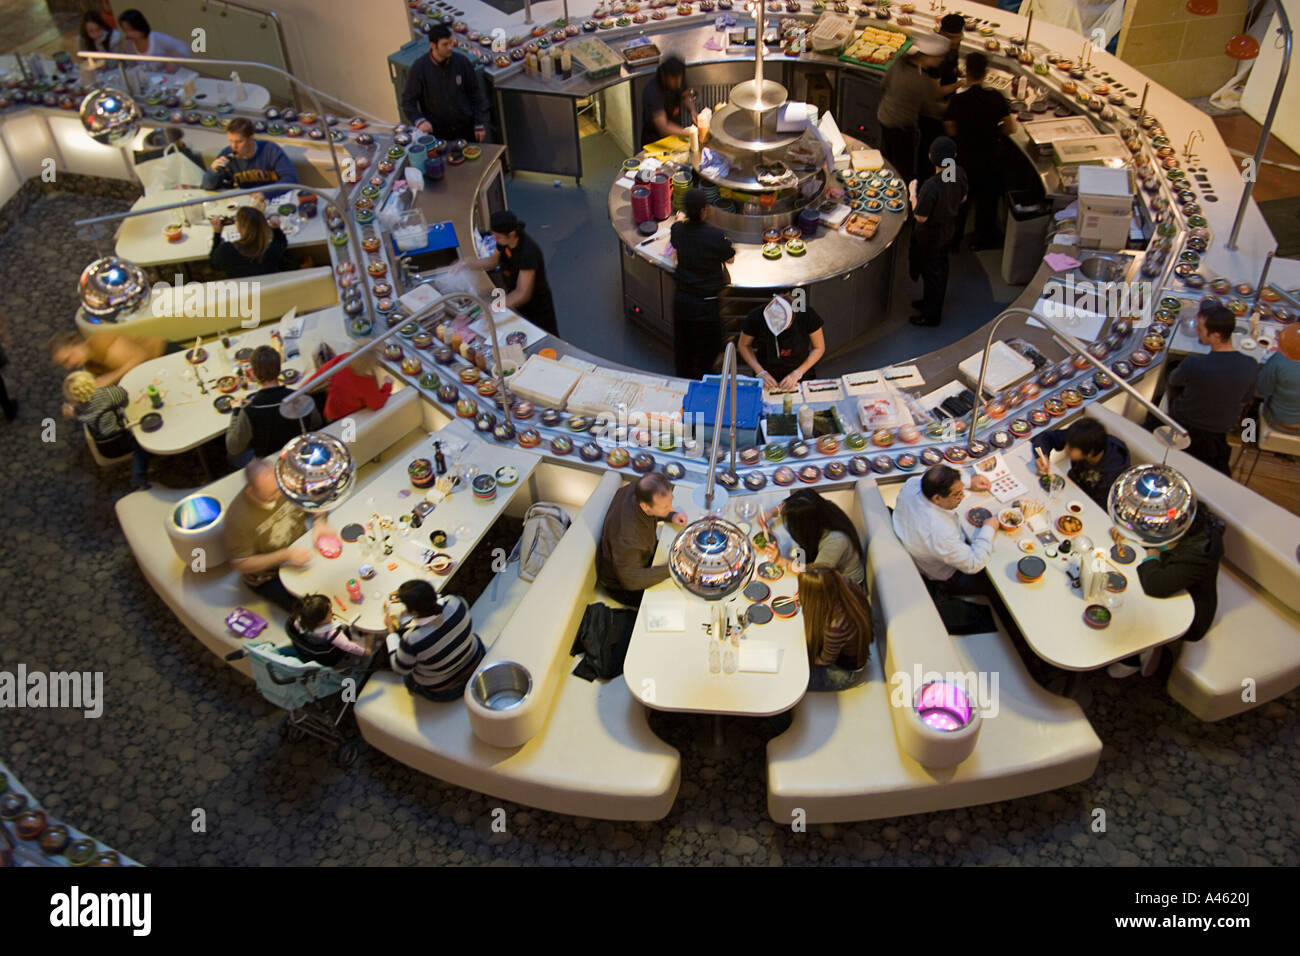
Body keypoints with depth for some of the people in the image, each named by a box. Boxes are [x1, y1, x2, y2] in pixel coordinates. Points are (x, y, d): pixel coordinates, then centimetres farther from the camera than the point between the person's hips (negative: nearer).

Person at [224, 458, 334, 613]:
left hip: (301, 552, 6)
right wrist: (285, 556, -31)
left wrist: (319, 522, -20)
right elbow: (241, 564, -21)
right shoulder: (238, 517, -27)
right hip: (268, 576, -5)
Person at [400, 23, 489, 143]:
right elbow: (408, 100, -6)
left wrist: (480, 124, 0)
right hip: (437, 133, -1)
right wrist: (419, 121, -23)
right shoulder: (419, 68, -12)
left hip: (466, 128, 2)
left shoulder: (462, 61, -8)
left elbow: (476, 93, 1)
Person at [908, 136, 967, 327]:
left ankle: (931, 315, 28)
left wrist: (913, 193, -15)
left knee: (931, 272, 12)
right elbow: (962, 198, 3)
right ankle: (931, 302, 47)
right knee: (941, 268, 25)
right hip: (948, 230, 7)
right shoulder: (960, 173, -14)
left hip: (930, 236, -7)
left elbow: (921, 217, -26)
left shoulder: (931, 186, -37)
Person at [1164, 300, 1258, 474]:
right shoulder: (1251, 366, -24)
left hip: (1188, 423, -2)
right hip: (1225, 426, 3)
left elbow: (1172, 381, -12)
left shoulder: (1192, 364, -36)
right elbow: (1244, 400, -5)